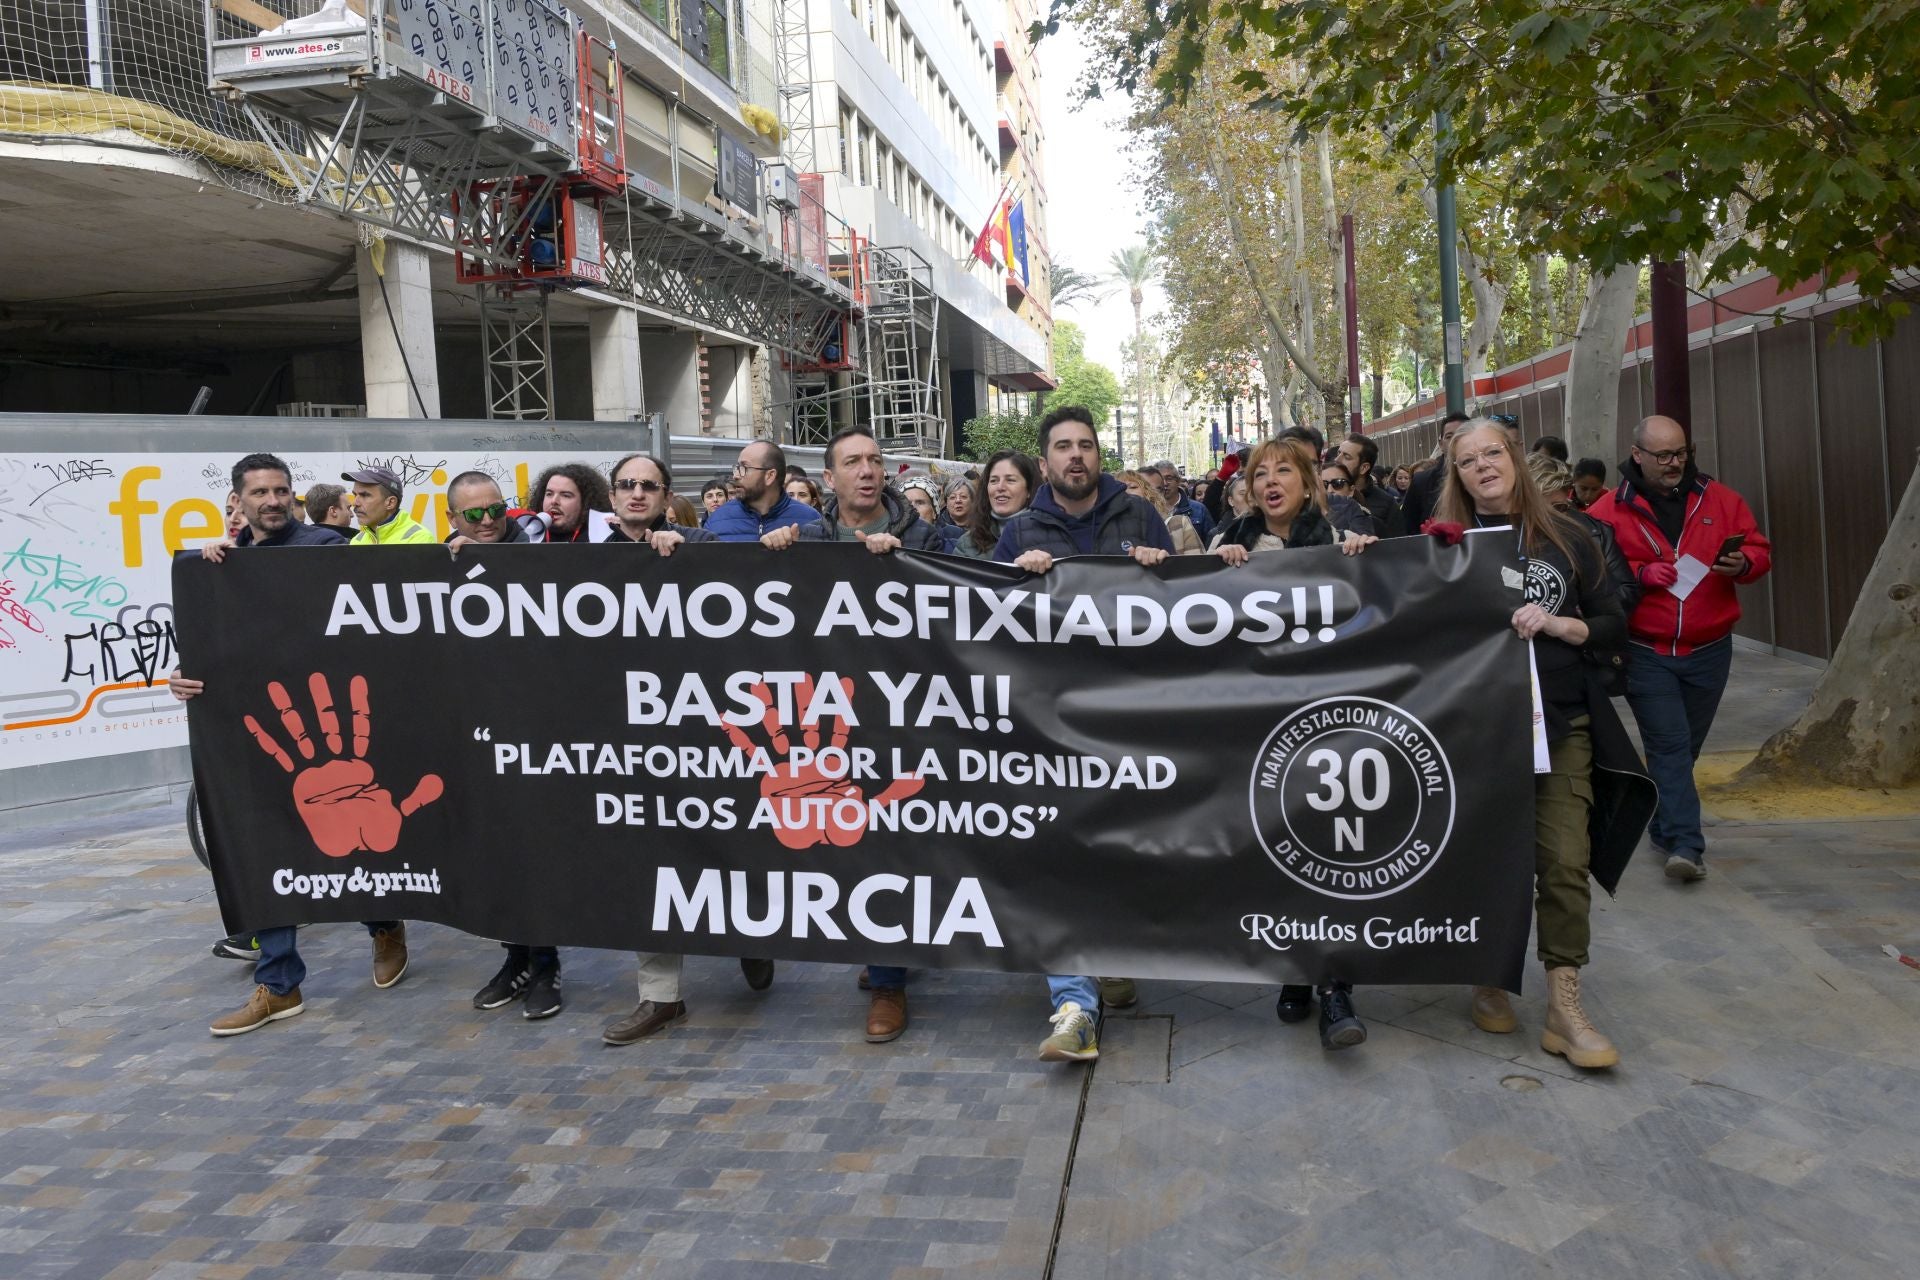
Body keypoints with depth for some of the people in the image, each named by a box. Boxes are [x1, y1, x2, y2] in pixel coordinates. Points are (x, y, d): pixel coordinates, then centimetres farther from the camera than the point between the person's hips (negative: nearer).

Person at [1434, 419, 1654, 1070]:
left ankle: (1564, 1007, 4)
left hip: (1561, 722, 1)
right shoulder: (1446, 542, 2)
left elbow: (1614, 625, 6)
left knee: (1564, 862, -4)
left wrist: (1553, 624, -10)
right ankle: (1489, 980, 27)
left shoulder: (1565, 538, 6)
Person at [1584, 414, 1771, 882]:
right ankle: (1685, 844, -10)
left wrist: (1743, 564, -13)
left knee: (1684, 747, 15)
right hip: (1645, 653, -3)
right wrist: (1641, 574, -20)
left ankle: (1665, 827, 32)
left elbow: (1760, 550, 9)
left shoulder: (1720, 499, 5)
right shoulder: (1610, 510, -4)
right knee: (1670, 746, -9)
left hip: (1709, 651, 4)